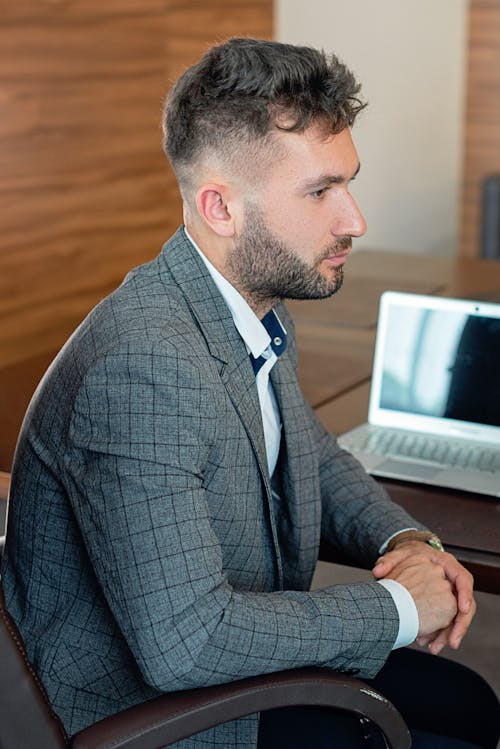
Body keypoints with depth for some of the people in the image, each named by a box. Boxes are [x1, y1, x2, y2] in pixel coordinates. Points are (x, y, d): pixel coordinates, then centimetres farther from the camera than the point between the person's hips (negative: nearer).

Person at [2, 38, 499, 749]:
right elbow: (183, 641, -36)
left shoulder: (256, 304, -1)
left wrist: (407, 541, -4)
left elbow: (316, 457, 16)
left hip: (242, 658, 9)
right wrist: (397, 605, -22)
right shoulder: (142, 368, -32)